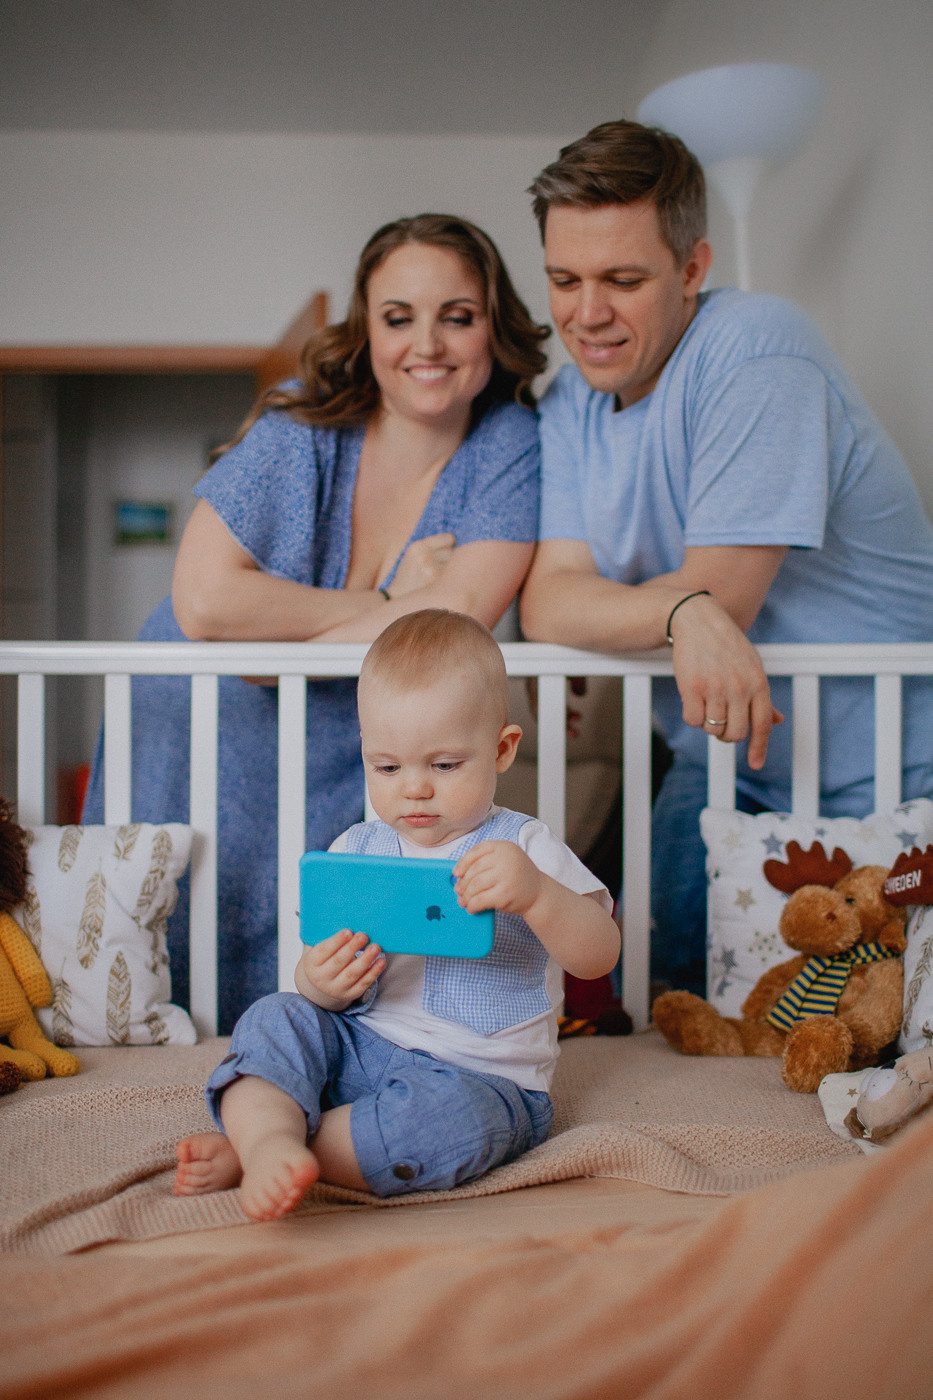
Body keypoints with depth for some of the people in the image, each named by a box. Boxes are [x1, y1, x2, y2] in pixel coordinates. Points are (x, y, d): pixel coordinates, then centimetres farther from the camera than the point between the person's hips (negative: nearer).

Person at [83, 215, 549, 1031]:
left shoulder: (513, 445, -6)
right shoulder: (303, 428, -7)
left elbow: (455, 621, -20)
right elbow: (204, 601, -19)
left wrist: (279, 647, -16)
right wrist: (390, 607, -15)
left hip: (362, 767, 0)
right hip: (204, 747, 1)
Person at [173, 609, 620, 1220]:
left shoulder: (523, 847, -4)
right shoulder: (356, 850, 7)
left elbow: (599, 956, -14)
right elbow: (323, 971, 7)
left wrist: (533, 894, -34)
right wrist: (322, 982, -20)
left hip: (480, 1077, -4)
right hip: (357, 1049, 4)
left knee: (440, 1111, -35)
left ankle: (248, 1149, -26)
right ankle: (272, 1137, -40)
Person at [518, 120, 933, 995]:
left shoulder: (754, 349, -18)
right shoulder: (572, 401, 2)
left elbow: (717, 595, -24)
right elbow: (546, 603, -12)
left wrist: (597, 604, -9)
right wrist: (683, 611, -31)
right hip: (721, 770, 6)